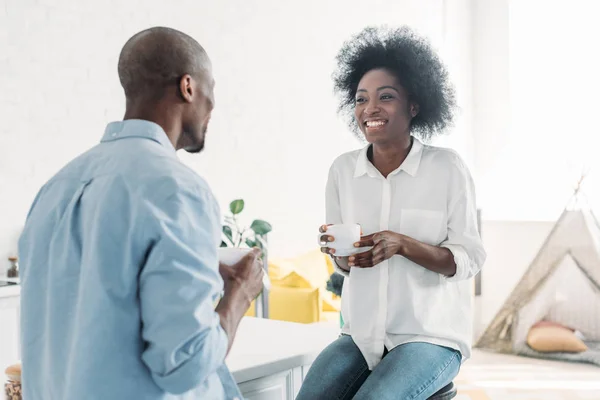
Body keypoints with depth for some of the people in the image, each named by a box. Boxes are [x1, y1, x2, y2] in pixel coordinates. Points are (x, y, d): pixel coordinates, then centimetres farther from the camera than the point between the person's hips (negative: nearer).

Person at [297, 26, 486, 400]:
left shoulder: (447, 167, -9)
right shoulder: (343, 170, 2)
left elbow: (468, 260, -7)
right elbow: (345, 265, 10)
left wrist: (402, 244, -23)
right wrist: (342, 253, -14)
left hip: (431, 337, -3)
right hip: (361, 335, 3)